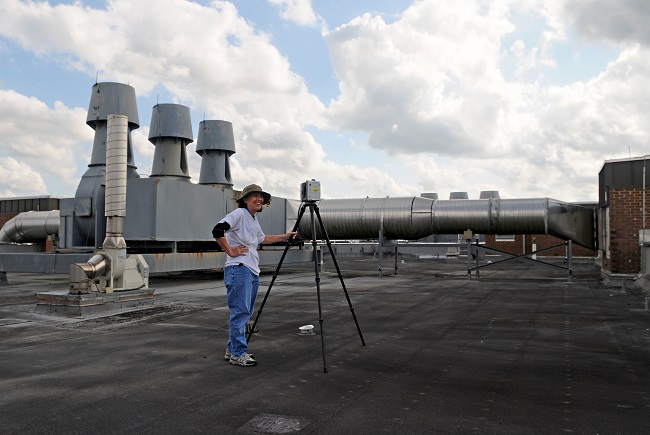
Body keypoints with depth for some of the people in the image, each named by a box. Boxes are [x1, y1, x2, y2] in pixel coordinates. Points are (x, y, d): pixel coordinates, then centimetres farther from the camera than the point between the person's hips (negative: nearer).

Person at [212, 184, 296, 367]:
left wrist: (285, 236, 34)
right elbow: (217, 230, -20)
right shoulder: (239, 214, -8)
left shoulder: (254, 220, 20)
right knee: (240, 312, -8)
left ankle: (232, 350, 22)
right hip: (239, 269, -9)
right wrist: (230, 251, -16)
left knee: (245, 312, 12)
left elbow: (263, 239, 35)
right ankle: (238, 354, 0)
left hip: (253, 271, 9)